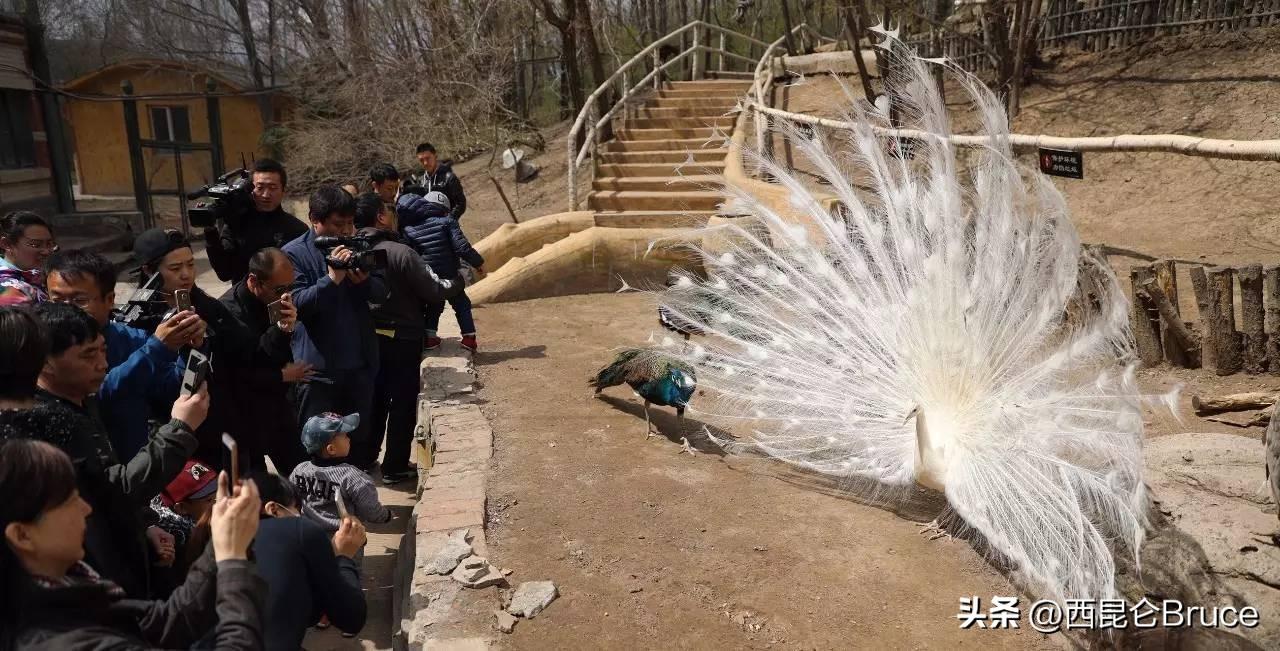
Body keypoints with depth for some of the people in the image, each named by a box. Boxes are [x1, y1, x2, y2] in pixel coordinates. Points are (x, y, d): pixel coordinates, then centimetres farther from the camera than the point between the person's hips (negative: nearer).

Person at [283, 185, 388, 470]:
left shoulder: (354, 247, 9)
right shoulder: (294, 253, -8)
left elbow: (382, 292, 7)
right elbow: (296, 304, -19)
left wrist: (365, 281, -15)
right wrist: (332, 279, -28)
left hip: (360, 363, 5)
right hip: (318, 367, -5)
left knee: (360, 440, 17)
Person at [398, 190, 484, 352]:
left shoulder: (408, 228, 6)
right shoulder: (447, 222, -6)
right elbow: (462, 248, -13)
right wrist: (478, 262, -2)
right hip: (449, 275, -3)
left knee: (434, 304, 25)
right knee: (461, 304, 15)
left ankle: (429, 337, 19)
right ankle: (469, 337, 10)